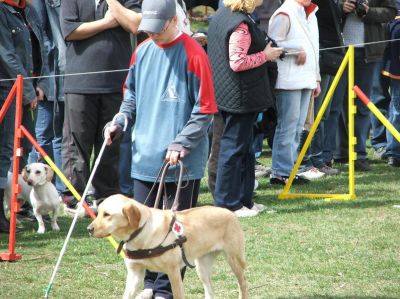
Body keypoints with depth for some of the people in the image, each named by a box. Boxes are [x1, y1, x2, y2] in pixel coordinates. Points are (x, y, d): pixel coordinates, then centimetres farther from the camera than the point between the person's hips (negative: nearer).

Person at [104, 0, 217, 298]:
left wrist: (181, 143, -17)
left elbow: (205, 109, -11)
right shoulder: (142, 52, 7)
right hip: (145, 156, 6)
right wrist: (120, 121, 5)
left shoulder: (193, 55, -11)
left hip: (182, 161, -6)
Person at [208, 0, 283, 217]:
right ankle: (227, 204, 2)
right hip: (241, 97, -10)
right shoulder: (241, 24, -20)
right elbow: (237, 62, -25)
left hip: (226, 92, 10)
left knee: (244, 149, 17)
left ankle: (244, 199, 23)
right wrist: (265, 55, -13)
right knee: (234, 148, -3)